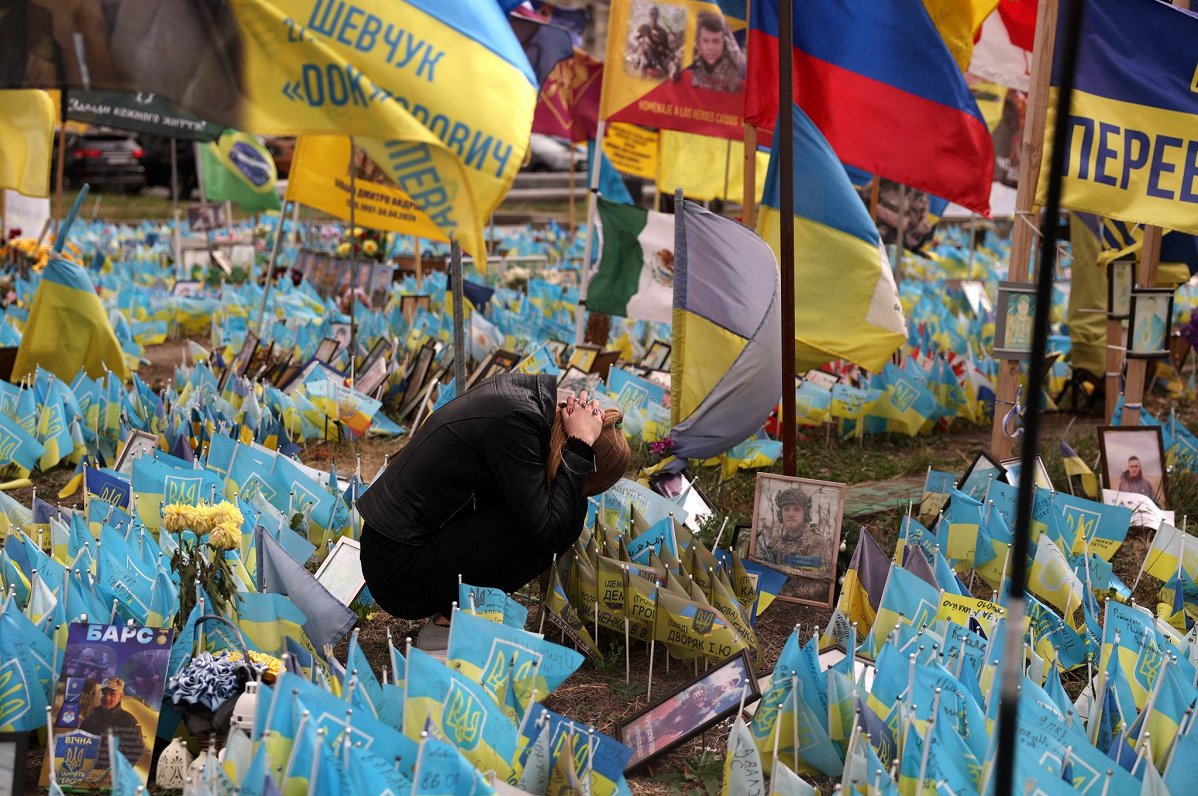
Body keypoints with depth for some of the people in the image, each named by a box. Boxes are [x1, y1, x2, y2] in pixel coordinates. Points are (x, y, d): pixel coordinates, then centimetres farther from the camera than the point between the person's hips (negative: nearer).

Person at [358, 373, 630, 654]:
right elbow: (546, 532, -21)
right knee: (566, 517, -16)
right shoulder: (516, 423, -23)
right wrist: (581, 446, -17)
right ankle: (452, 623, -5)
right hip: (401, 573, -9)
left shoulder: (521, 389, 3)